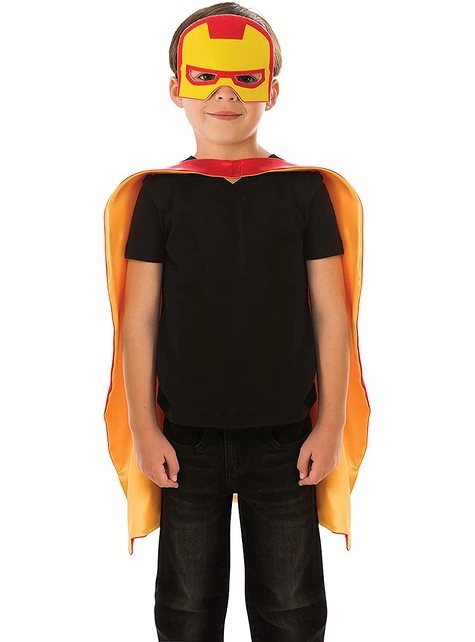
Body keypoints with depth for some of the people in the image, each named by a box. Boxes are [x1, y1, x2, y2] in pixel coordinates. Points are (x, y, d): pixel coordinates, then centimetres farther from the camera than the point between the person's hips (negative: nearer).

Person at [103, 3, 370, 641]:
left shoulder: (307, 188, 0)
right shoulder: (157, 192, 0)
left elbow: (332, 314, 0)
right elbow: (139, 318, -1)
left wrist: (331, 424, -2)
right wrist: (144, 429, -3)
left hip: (286, 436, 0)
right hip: (187, 437, 0)